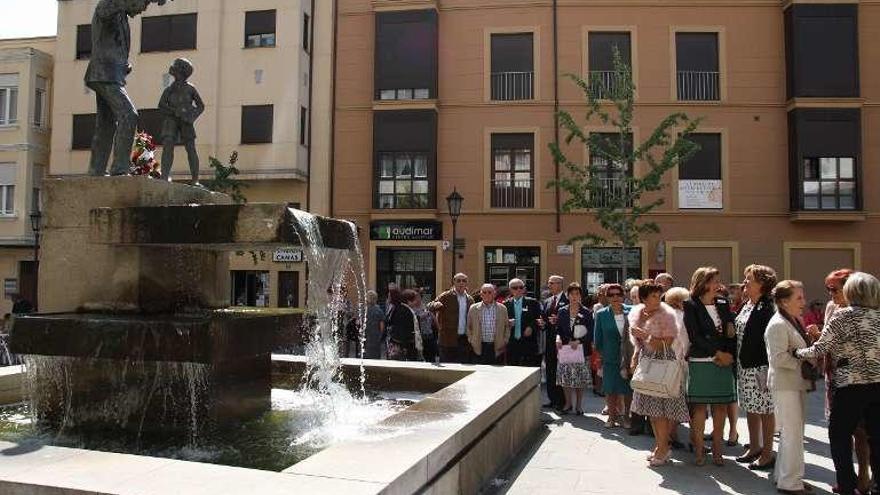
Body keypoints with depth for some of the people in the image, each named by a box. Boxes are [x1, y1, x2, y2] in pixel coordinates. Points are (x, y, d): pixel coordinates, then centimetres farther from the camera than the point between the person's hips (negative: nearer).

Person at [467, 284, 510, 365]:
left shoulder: (502, 308, 5)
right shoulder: (473, 309, 5)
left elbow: (507, 327, 10)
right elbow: (469, 327, 12)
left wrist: (505, 342, 3)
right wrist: (471, 341, 5)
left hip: (497, 349, 0)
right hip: (479, 348, 0)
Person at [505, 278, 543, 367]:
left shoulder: (532, 302, 5)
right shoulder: (506, 304, 10)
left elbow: (539, 319, 5)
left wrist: (531, 327, -11)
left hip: (528, 343, -2)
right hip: (511, 344, 2)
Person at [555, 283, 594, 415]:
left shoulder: (586, 313, 0)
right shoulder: (562, 312, 8)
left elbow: (590, 333, -3)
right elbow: (558, 329, 10)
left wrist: (579, 341, -15)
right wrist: (558, 338, -9)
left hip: (581, 350, -2)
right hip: (565, 349, 2)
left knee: (580, 379, 2)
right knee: (565, 378, 4)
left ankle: (578, 405, 14)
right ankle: (568, 403, 19)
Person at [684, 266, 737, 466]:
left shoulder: (723, 305, 12)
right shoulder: (691, 306, -3)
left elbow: (732, 334, 10)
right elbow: (695, 336, -9)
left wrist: (728, 356, -6)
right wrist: (718, 352, -12)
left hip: (724, 362, 4)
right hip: (700, 362, -4)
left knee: (721, 406, 5)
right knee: (699, 407, -2)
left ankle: (717, 450, 13)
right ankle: (698, 450, 7)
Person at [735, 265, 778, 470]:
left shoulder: (767, 308, -15)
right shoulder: (746, 305, 12)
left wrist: (767, 370, -20)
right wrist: (736, 360, 13)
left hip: (760, 366, -9)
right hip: (744, 366, 9)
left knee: (765, 410, 2)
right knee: (750, 408, 16)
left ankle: (767, 454, 12)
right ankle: (754, 447, 28)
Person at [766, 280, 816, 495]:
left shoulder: (795, 321, 13)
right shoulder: (778, 325, -16)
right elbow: (779, 358, -22)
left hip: (798, 383, 9)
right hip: (785, 384, -9)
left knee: (792, 432, 16)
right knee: (793, 433, -5)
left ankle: (783, 475, 27)